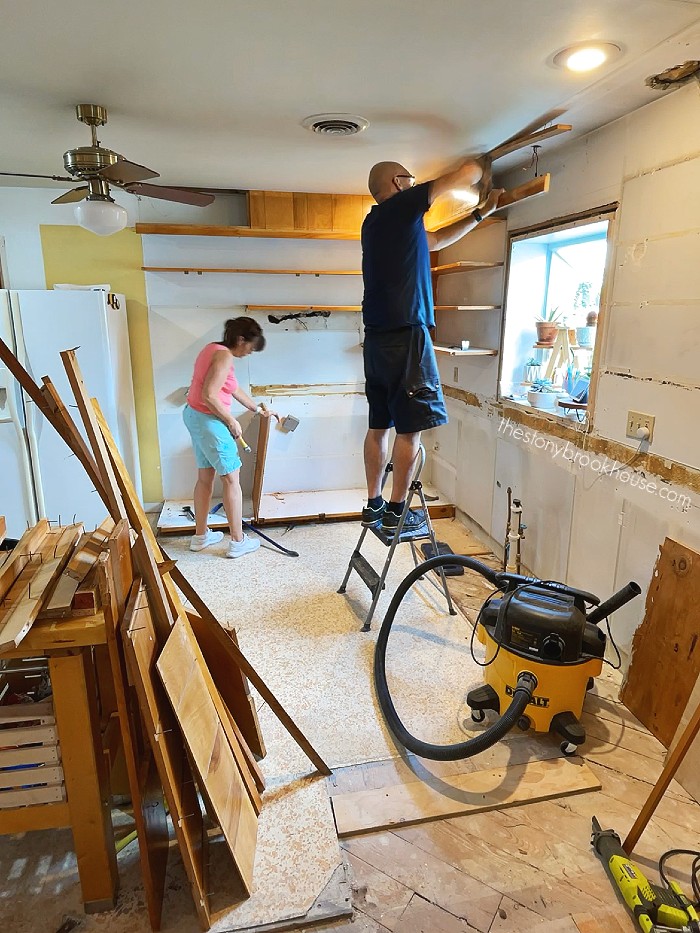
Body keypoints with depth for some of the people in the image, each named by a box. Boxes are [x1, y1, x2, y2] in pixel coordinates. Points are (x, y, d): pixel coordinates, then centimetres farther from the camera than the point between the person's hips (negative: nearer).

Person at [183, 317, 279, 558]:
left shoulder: (213, 349, 13)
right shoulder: (224, 356, -18)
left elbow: (233, 387, 22)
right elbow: (209, 396, -26)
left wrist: (258, 408, 28)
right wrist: (232, 422, -14)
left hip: (194, 416, 10)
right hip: (209, 421, -10)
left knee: (205, 476, 17)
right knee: (231, 478, 0)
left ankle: (200, 535, 28)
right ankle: (238, 541, 9)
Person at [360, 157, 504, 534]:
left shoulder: (377, 223, 22)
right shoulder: (401, 207, -3)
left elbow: (437, 240, 31)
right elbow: (465, 173, 2)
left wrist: (481, 212, 32)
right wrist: (481, 165, 25)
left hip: (377, 338, 9)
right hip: (405, 335, -9)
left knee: (379, 425, 11)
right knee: (410, 428, -3)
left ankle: (373, 504, 18)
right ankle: (396, 512, 3)